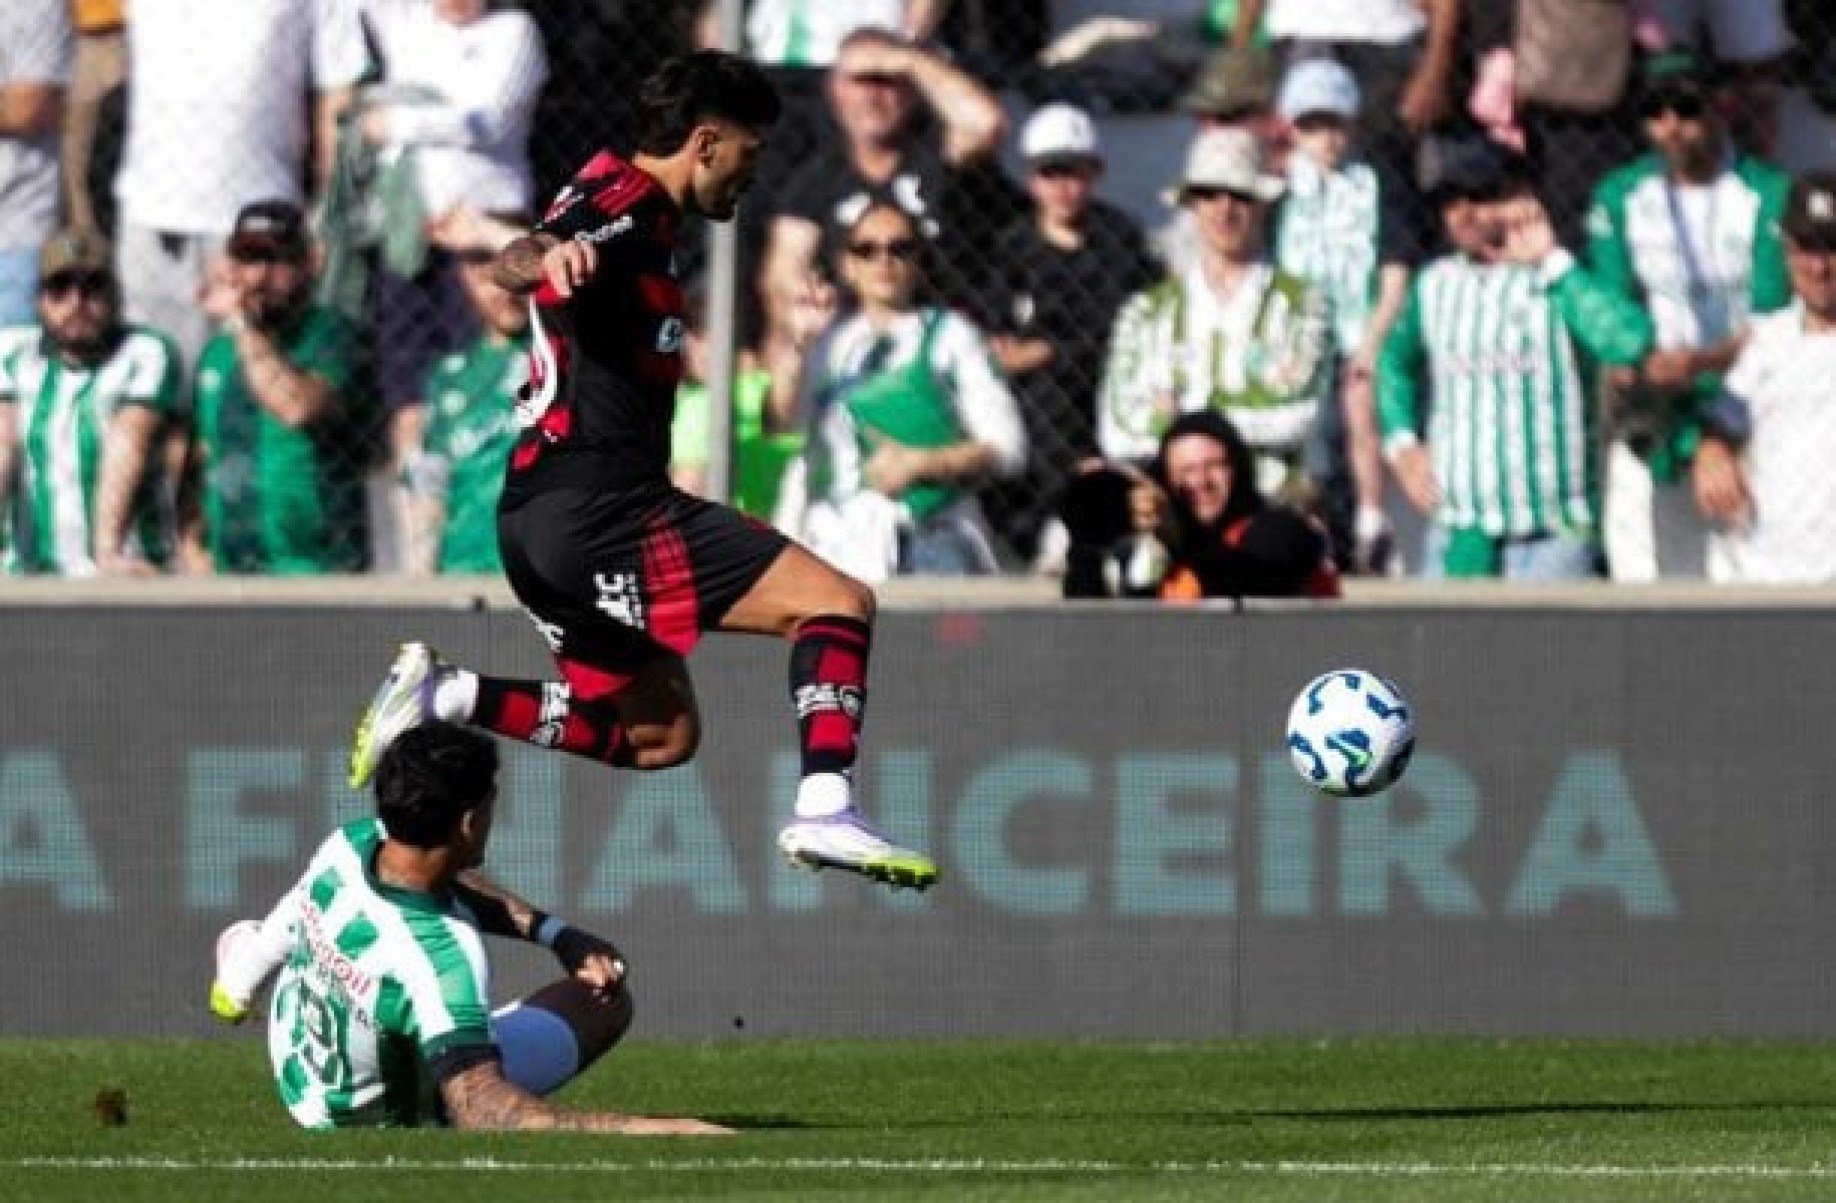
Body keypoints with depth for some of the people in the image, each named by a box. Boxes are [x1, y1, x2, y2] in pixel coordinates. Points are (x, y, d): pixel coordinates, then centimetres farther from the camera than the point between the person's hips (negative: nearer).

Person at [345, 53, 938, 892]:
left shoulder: (636, 209, 20)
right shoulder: (629, 200, -10)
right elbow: (514, 262, -32)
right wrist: (547, 257, -52)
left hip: (543, 522, 11)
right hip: (598, 508, -11)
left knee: (662, 736, 19)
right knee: (838, 603, -14)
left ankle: (446, 696, 9)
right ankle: (825, 809, -29)